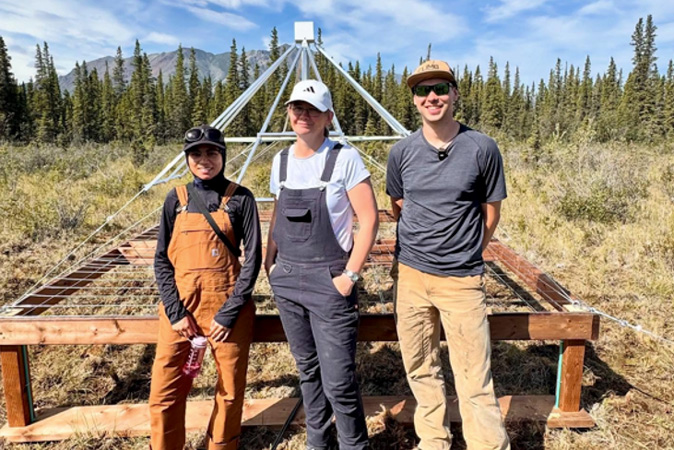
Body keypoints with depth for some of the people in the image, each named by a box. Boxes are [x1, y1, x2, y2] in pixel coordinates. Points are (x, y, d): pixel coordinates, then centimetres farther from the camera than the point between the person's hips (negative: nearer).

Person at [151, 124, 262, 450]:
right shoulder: (176, 199, 6)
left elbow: (253, 258, -4)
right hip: (181, 305, 2)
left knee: (230, 389, 9)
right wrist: (175, 310, -6)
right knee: (165, 392, 4)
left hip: (227, 305, -1)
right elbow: (162, 259, 5)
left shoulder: (240, 198, -1)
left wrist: (229, 312, -10)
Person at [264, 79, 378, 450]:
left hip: (328, 280, -5)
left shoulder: (345, 158, -9)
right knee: (307, 368, 19)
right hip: (286, 279, 6)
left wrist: (350, 275, -14)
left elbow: (369, 219, -11)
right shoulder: (281, 160, 8)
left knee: (338, 381, -2)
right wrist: (269, 262, 10)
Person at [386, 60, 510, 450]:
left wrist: (464, 255, 9)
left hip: (463, 281, -3)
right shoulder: (402, 152, 1)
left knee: (475, 380, 1)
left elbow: (491, 213, 4)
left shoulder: (482, 148, -6)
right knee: (421, 369, 15)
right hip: (411, 276, 3)